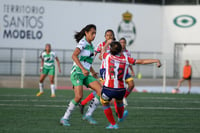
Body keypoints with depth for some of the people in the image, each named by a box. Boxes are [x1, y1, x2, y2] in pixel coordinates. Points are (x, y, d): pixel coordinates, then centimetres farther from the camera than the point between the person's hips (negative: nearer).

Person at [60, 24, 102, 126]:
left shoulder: (91, 45, 17)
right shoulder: (83, 43, -9)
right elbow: (74, 56, -24)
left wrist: (92, 71, 24)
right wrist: (82, 69, -32)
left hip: (85, 75, 8)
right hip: (77, 73, -8)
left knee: (101, 91, -8)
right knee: (79, 96, -23)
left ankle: (88, 115, -4)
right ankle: (65, 118, -8)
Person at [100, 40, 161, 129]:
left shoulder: (108, 56, -1)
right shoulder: (126, 59, 2)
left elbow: (103, 51, 24)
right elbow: (142, 61, 7)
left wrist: (107, 43, 44)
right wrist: (156, 60, 14)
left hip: (108, 88, -3)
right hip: (121, 90, 3)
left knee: (104, 103, 24)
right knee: (119, 101, 34)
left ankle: (113, 124, 20)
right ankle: (120, 117, 60)